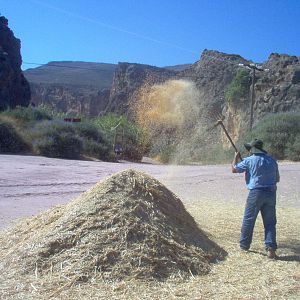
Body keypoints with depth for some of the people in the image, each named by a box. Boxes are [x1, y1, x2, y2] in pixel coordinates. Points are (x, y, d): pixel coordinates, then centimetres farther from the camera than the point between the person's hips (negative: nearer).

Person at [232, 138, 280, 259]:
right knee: (270, 222, 6)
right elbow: (277, 179, 16)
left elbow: (234, 169, 6)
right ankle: (271, 249, -2)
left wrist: (236, 158, 22)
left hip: (256, 193, -4)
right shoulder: (272, 160, 9)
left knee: (248, 220, 11)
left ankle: (244, 245, 22)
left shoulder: (250, 160, -6)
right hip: (271, 193, 4)